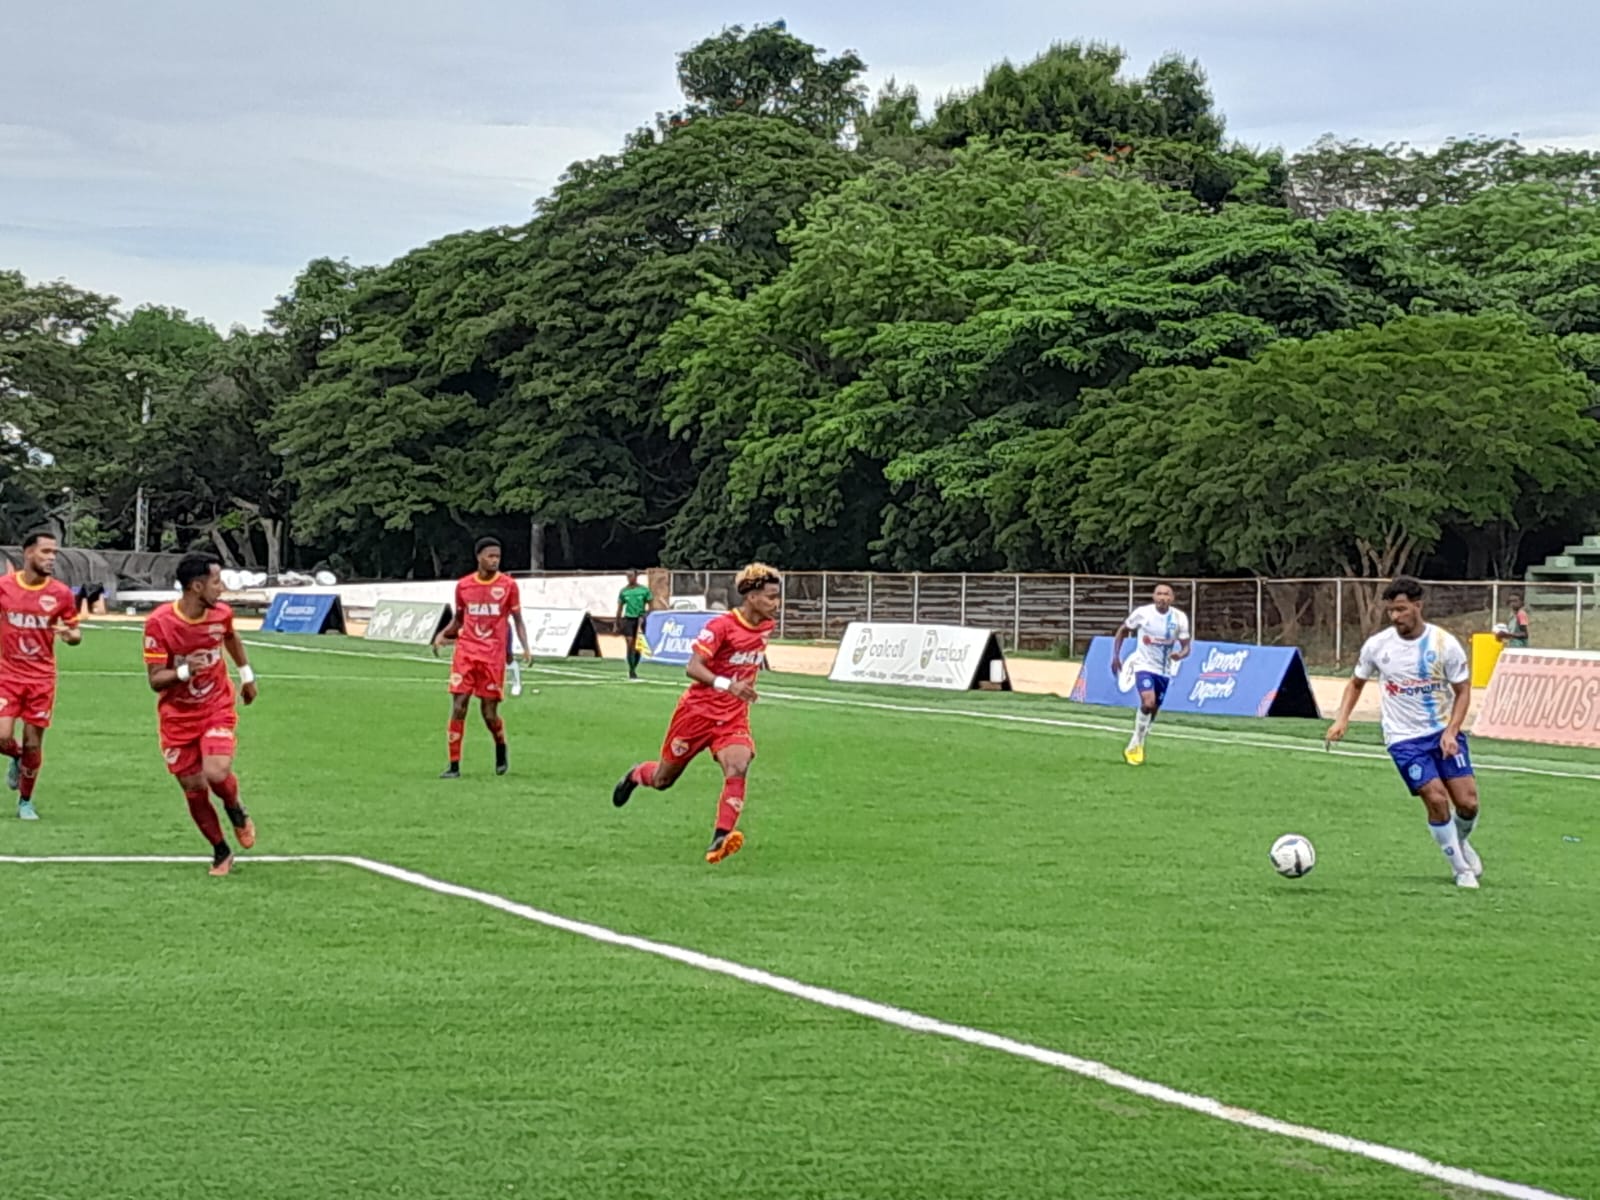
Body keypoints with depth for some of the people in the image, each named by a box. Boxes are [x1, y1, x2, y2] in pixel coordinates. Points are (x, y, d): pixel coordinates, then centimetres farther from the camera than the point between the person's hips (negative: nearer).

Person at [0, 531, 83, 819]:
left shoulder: (61, 593, -3)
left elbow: (75, 631, 5)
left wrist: (71, 635, -17)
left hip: (41, 678, 1)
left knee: (33, 745, 3)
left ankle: (25, 802, 22)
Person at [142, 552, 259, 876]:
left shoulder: (221, 613, -8)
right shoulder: (160, 623, -20)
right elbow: (155, 680, -17)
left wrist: (246, 674, 23)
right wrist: (184, 671, -35)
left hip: (217, 709, 1)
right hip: (177, 717, -1)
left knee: (217, 773, -23)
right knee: (194, 791, 3)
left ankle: (236, 812, 11)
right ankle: (221, 852, 24)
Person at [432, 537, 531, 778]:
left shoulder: (508, 585, 0)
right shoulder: (463, 585, 5)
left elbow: (518, 621, 4)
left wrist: (526, 647, -10)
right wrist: (442, 635, -2)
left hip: (493, 656, -2)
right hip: (465, 653, 2)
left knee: (489, 713, 0)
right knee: (458, 708, -6)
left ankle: (501, 751, 31)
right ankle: (454, 766, -1)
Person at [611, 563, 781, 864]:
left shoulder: (765, 627, 1)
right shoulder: (721, 625, -20)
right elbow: (693, 668, -28)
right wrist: (727, 685, -41)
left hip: (734, 717, 4)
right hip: (698, 711, -4)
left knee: (738, 767, -26)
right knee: (663, 779, 13)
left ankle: (720, 839, -29)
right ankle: (636, 775, 49)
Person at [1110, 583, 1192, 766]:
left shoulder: (1179, 618, -8)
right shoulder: (1142, 613, -12)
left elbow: (1186, 646, -4)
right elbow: (1122, 631, 4)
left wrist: (1180, 654, -28)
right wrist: (1116, 656, 0)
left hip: (1164, 669, 3)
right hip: (1144, 665, -3)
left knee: (1153, 710, 12)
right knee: (1148, 702, -26)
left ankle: (1135, 747, 34)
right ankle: (1136, 743, -10)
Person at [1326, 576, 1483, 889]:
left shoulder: (1445, 644, -9)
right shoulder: (1377, 646, -5)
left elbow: (1462, 691, -1)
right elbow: (1356, 683, 12)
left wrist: (1451, 732, -14)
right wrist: (1342, 719, -3)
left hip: (1444, 732, 1)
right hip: (1405, 738, -1)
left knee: (1467, 802, -5)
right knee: (1436, 799, -15)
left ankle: (1460, 842, 31)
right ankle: (1461, 871, 4)